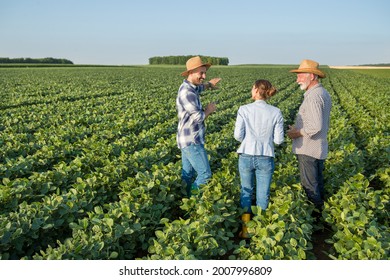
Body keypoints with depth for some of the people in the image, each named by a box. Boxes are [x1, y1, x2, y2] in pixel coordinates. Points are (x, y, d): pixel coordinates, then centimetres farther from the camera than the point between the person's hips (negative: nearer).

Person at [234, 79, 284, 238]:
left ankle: (245, 229, 23)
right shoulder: (276, 112, -5)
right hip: (266, 158, 0)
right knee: (262, 195, 14)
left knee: (246, 192, 17)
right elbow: (279, 140, -4)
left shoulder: (244, 109, -8)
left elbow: (238, 136, -9)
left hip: (246, 156, 0)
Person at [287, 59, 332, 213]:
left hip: (308, 150, -10)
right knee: (318, 182, 21)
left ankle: (313, 214, 16)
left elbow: (315, 126, -29)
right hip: (320, 148, 10)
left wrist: (297, 133, -14)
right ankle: (320, 209, 36)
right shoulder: (324, 93, 10)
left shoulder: (313, 96, -22)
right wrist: (298, 128, 10)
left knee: (309, 185, 3)